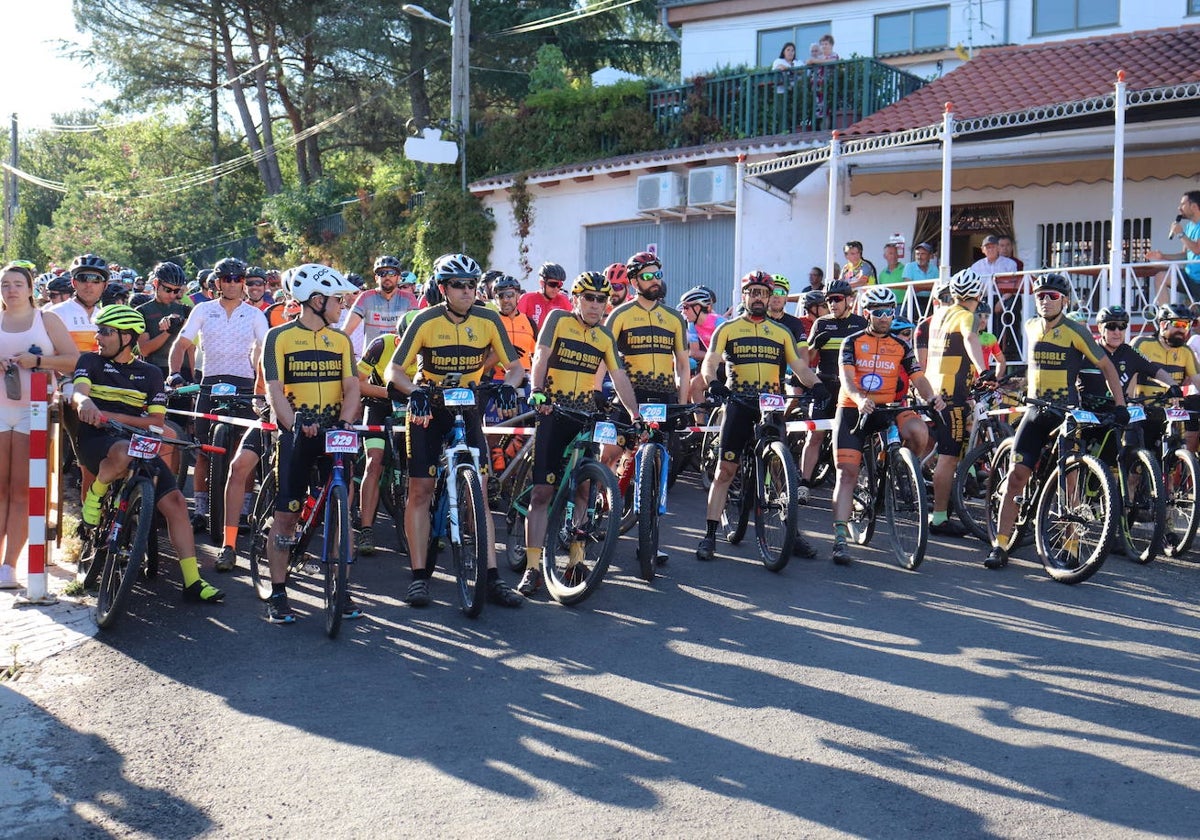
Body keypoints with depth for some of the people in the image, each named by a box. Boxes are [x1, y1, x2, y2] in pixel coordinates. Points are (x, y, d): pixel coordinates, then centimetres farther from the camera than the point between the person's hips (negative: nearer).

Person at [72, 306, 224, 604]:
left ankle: (192, 582, -9)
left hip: (140, 445, 3)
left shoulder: (150, 374, 10)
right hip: (95, 442, -3)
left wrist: (112, 416, -12)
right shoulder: (91, 362, 6)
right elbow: (78, 392, -14)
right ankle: (93, 498, -7)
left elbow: (156, 421, 2)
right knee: (124, 452, -40)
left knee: (175, 501, -13)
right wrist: (85, 403, -40)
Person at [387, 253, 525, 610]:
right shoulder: (426, 321, -15)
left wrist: (507, 387, -27)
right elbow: (395, 370, -15)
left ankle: (492, 577, -2)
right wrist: (415, 390, -36)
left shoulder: (488, 320, -9)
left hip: (467, 408, 1)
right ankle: (419, 576, 4)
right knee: (420, 489, -4)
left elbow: (515, 366, -4)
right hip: (428, 408, -1)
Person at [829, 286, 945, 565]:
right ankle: (840, 537, -10)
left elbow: (918, 378, -1)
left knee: (918, 431, -29)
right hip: (853, 409, -2)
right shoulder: (852, 342, 1)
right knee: (847, 471, -10)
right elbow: (846, 378, -13)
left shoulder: (901, 347, 9)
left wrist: (931, 398, -23)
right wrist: (860, 399, -34)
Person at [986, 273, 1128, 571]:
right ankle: (1000, 546, -4)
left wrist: (1120, 404, -5)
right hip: (1036, 412, 4)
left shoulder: (1076, 332, -6)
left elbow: (1106, 366, 0)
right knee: (1017, 475, -5)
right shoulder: (1031, 327, 8)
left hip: (1066, 413, -3)